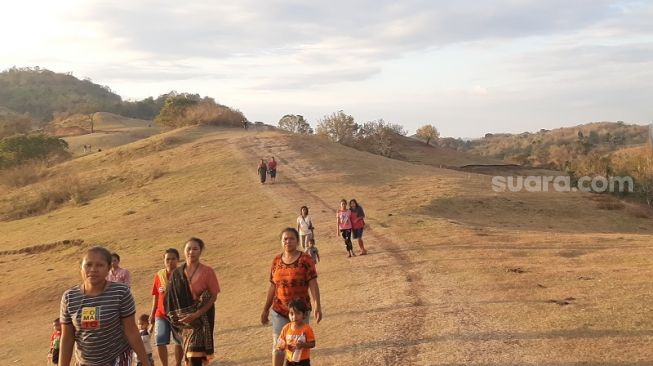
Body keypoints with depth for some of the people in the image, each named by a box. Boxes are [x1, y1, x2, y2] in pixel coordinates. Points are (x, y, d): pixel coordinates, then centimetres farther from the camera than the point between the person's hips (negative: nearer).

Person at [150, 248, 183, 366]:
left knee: (179, 342, 8)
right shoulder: (159, 275, 3)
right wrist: (152, 314, 8)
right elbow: (156, 296, 9)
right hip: (161, 314, 2)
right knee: (160, 342, -6)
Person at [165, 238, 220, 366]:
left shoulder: (207, 271, -7)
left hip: (201, 319, -3)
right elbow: (172, 298, 8)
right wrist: (176, 318, -5)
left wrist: (196, 314, -18)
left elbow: (213, 296, -8)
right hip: (184, 320, 4)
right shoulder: (177, 273, 3)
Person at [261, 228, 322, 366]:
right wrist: (265, 309, 12)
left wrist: (317, 306, -23)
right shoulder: (276, 260, 4)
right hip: (279, 310, 3)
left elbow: (313, 284, -13)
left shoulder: (305, 260, -8)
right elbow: (273, 287, 10)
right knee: (277, 345, 2)